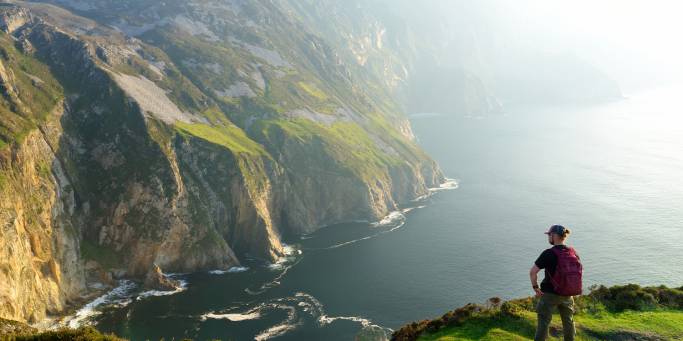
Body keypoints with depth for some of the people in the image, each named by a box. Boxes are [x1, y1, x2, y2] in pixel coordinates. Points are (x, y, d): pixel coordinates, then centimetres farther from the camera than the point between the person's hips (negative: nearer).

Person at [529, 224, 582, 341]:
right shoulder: (573, 252, -1)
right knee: (568, 321, 21)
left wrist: (535, 288, -8)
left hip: (550, 294, -5)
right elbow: (580, 270, 12)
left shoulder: (549, 254, -18)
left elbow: (532, 272, -21)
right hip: (568, 295, 5)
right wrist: (571, 288, 16)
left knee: (544, 322, 5)